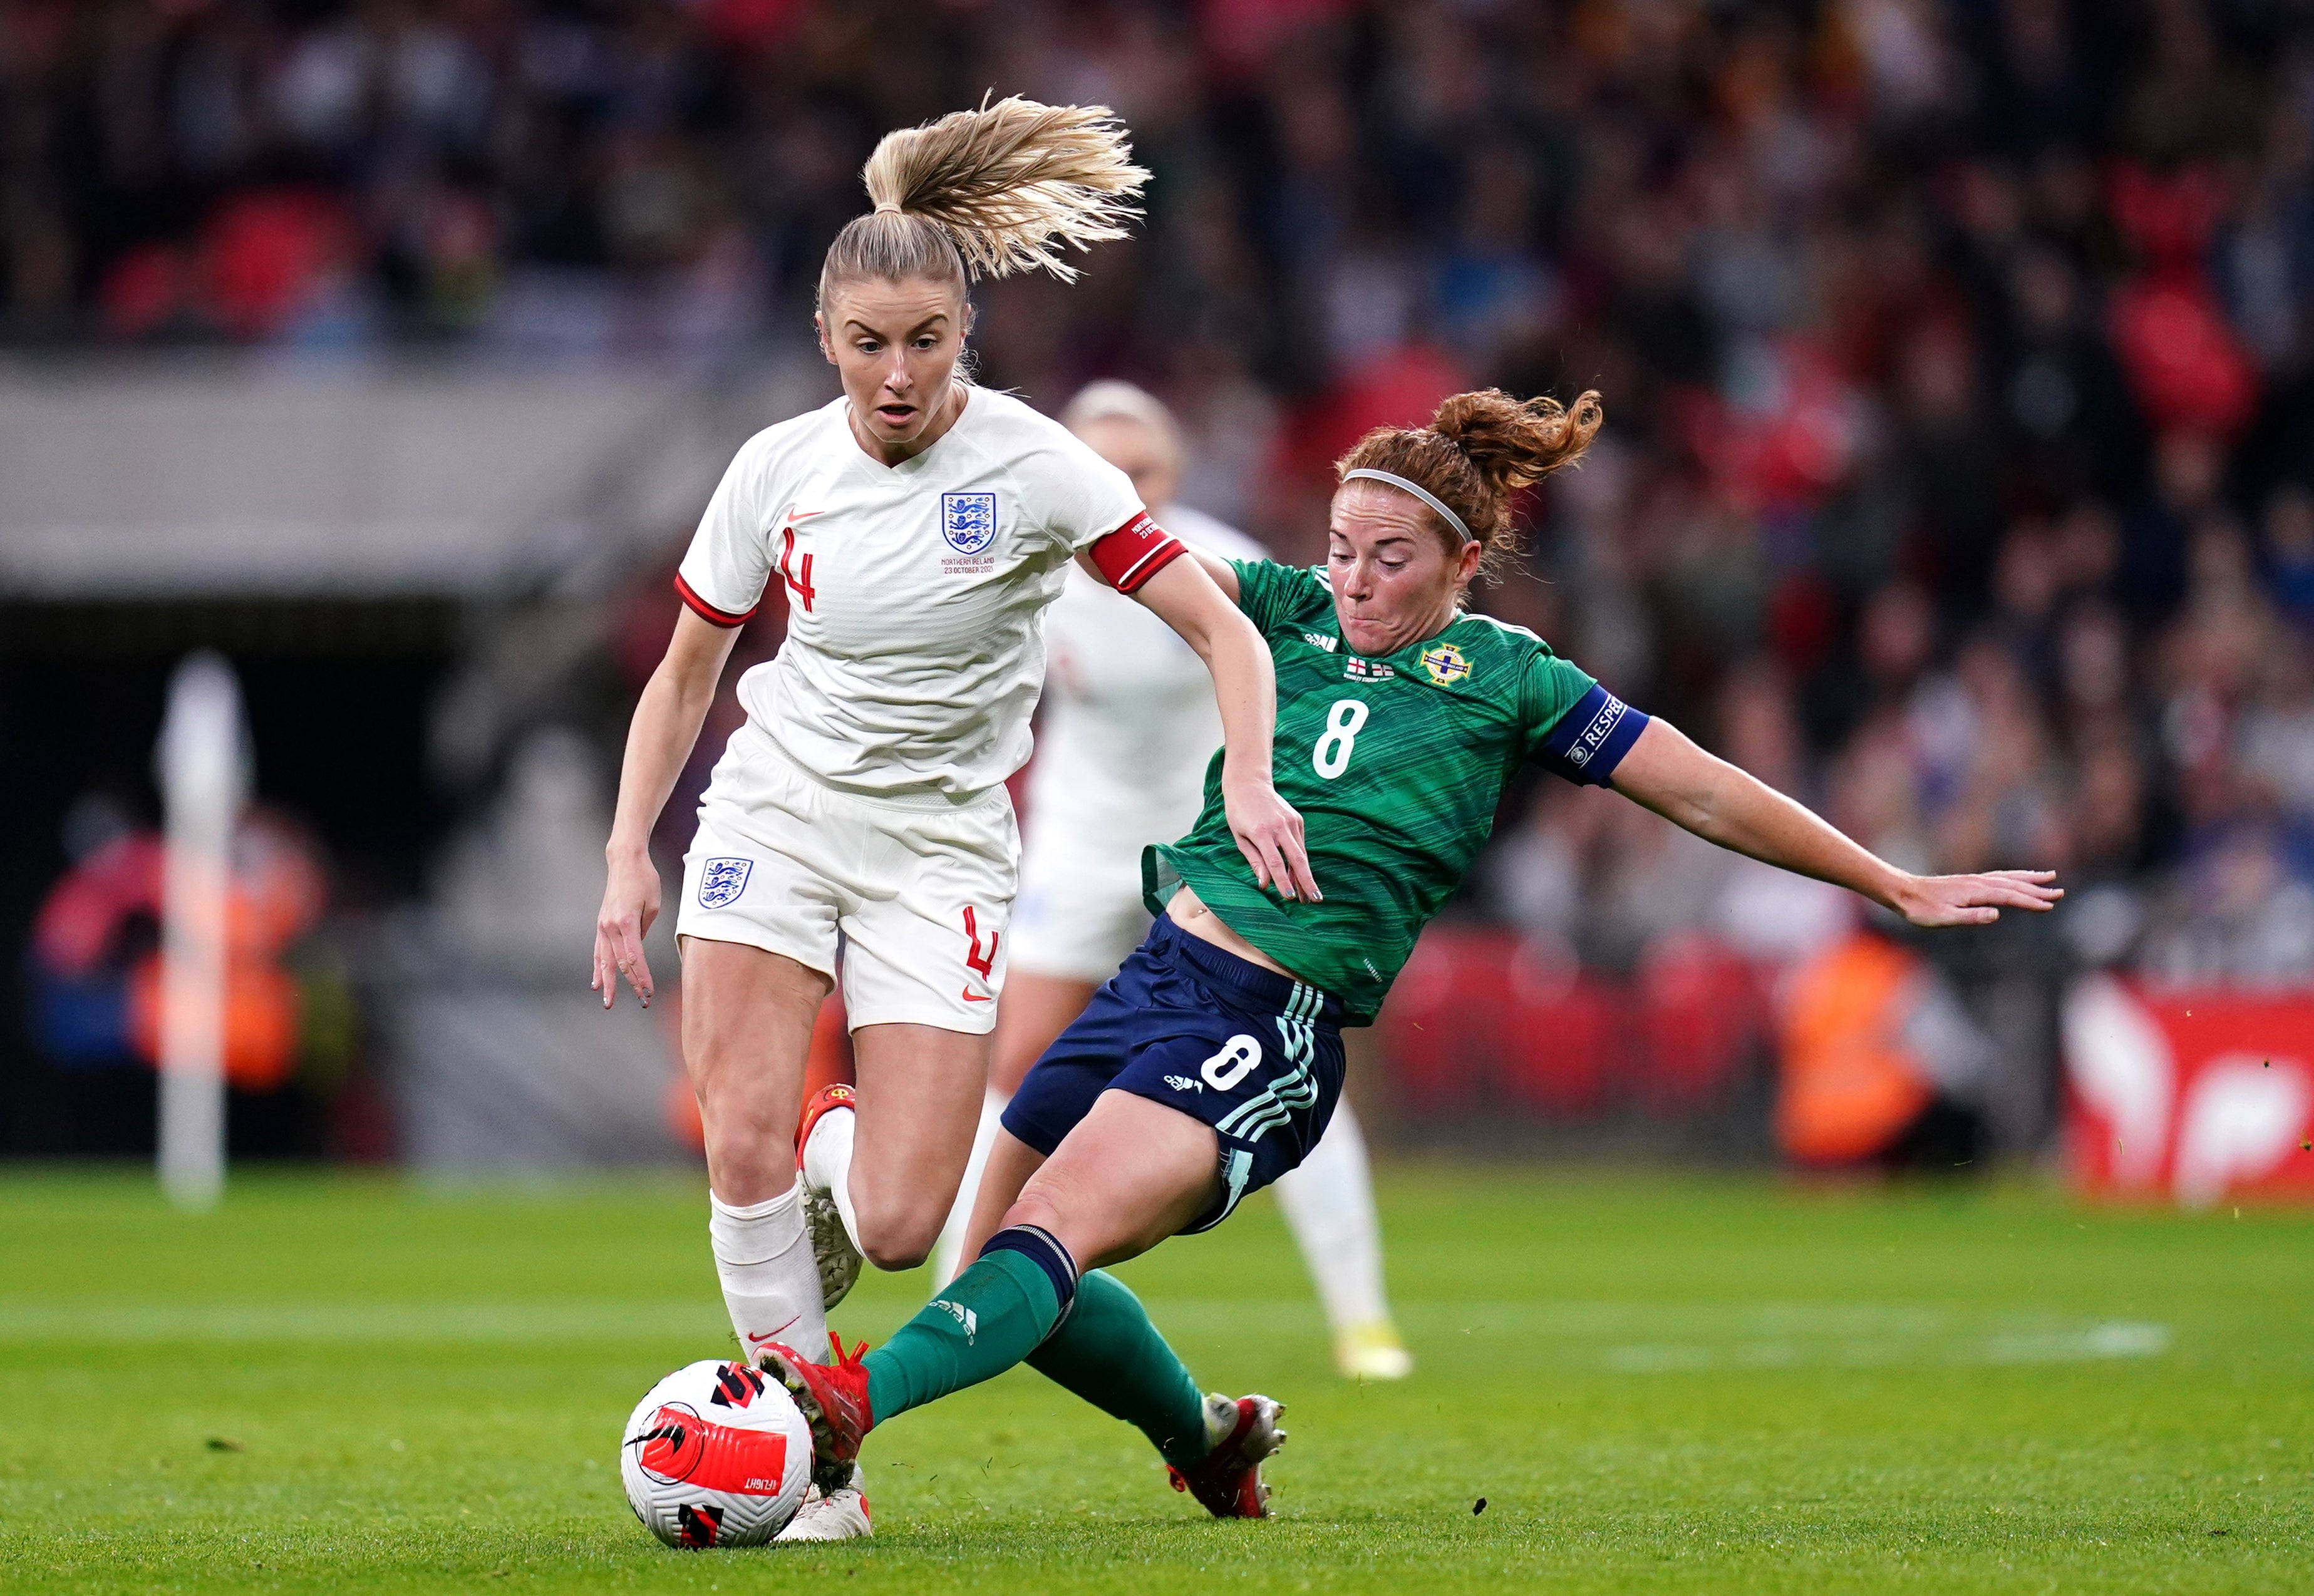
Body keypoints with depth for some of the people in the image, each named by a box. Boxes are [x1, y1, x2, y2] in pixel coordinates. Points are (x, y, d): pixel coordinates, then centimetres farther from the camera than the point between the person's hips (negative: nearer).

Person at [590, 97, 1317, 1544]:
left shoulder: (1030, 466, -13)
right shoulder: (779, 470, -4)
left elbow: (1225, 631, -12)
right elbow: (685, 674, 10)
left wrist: (1249, 781, -29)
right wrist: (629, 854, 1)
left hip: (942, 848, -2)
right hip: (775, 816, 2)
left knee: (898, 1229, -12)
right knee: (745, 1139, -19)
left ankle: (840, 1189, 27)